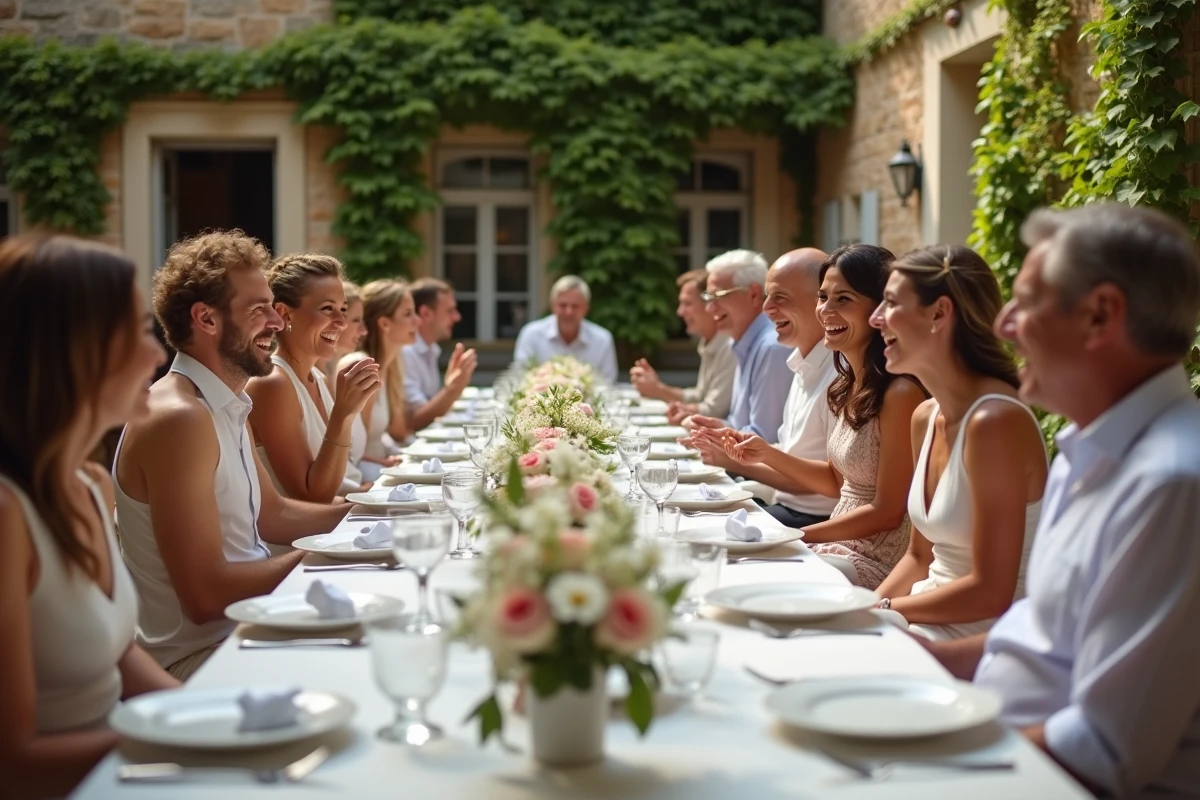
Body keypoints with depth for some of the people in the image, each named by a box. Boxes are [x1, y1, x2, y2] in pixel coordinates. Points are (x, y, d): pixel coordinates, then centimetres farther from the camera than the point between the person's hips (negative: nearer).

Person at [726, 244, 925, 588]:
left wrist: (795, 536, -12)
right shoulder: (850, 386, 7)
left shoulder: (901, 392, -20)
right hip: (843, 545, 8)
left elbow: (886, 513, -17)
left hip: (878, 562, -8)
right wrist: (768, 454, 4)